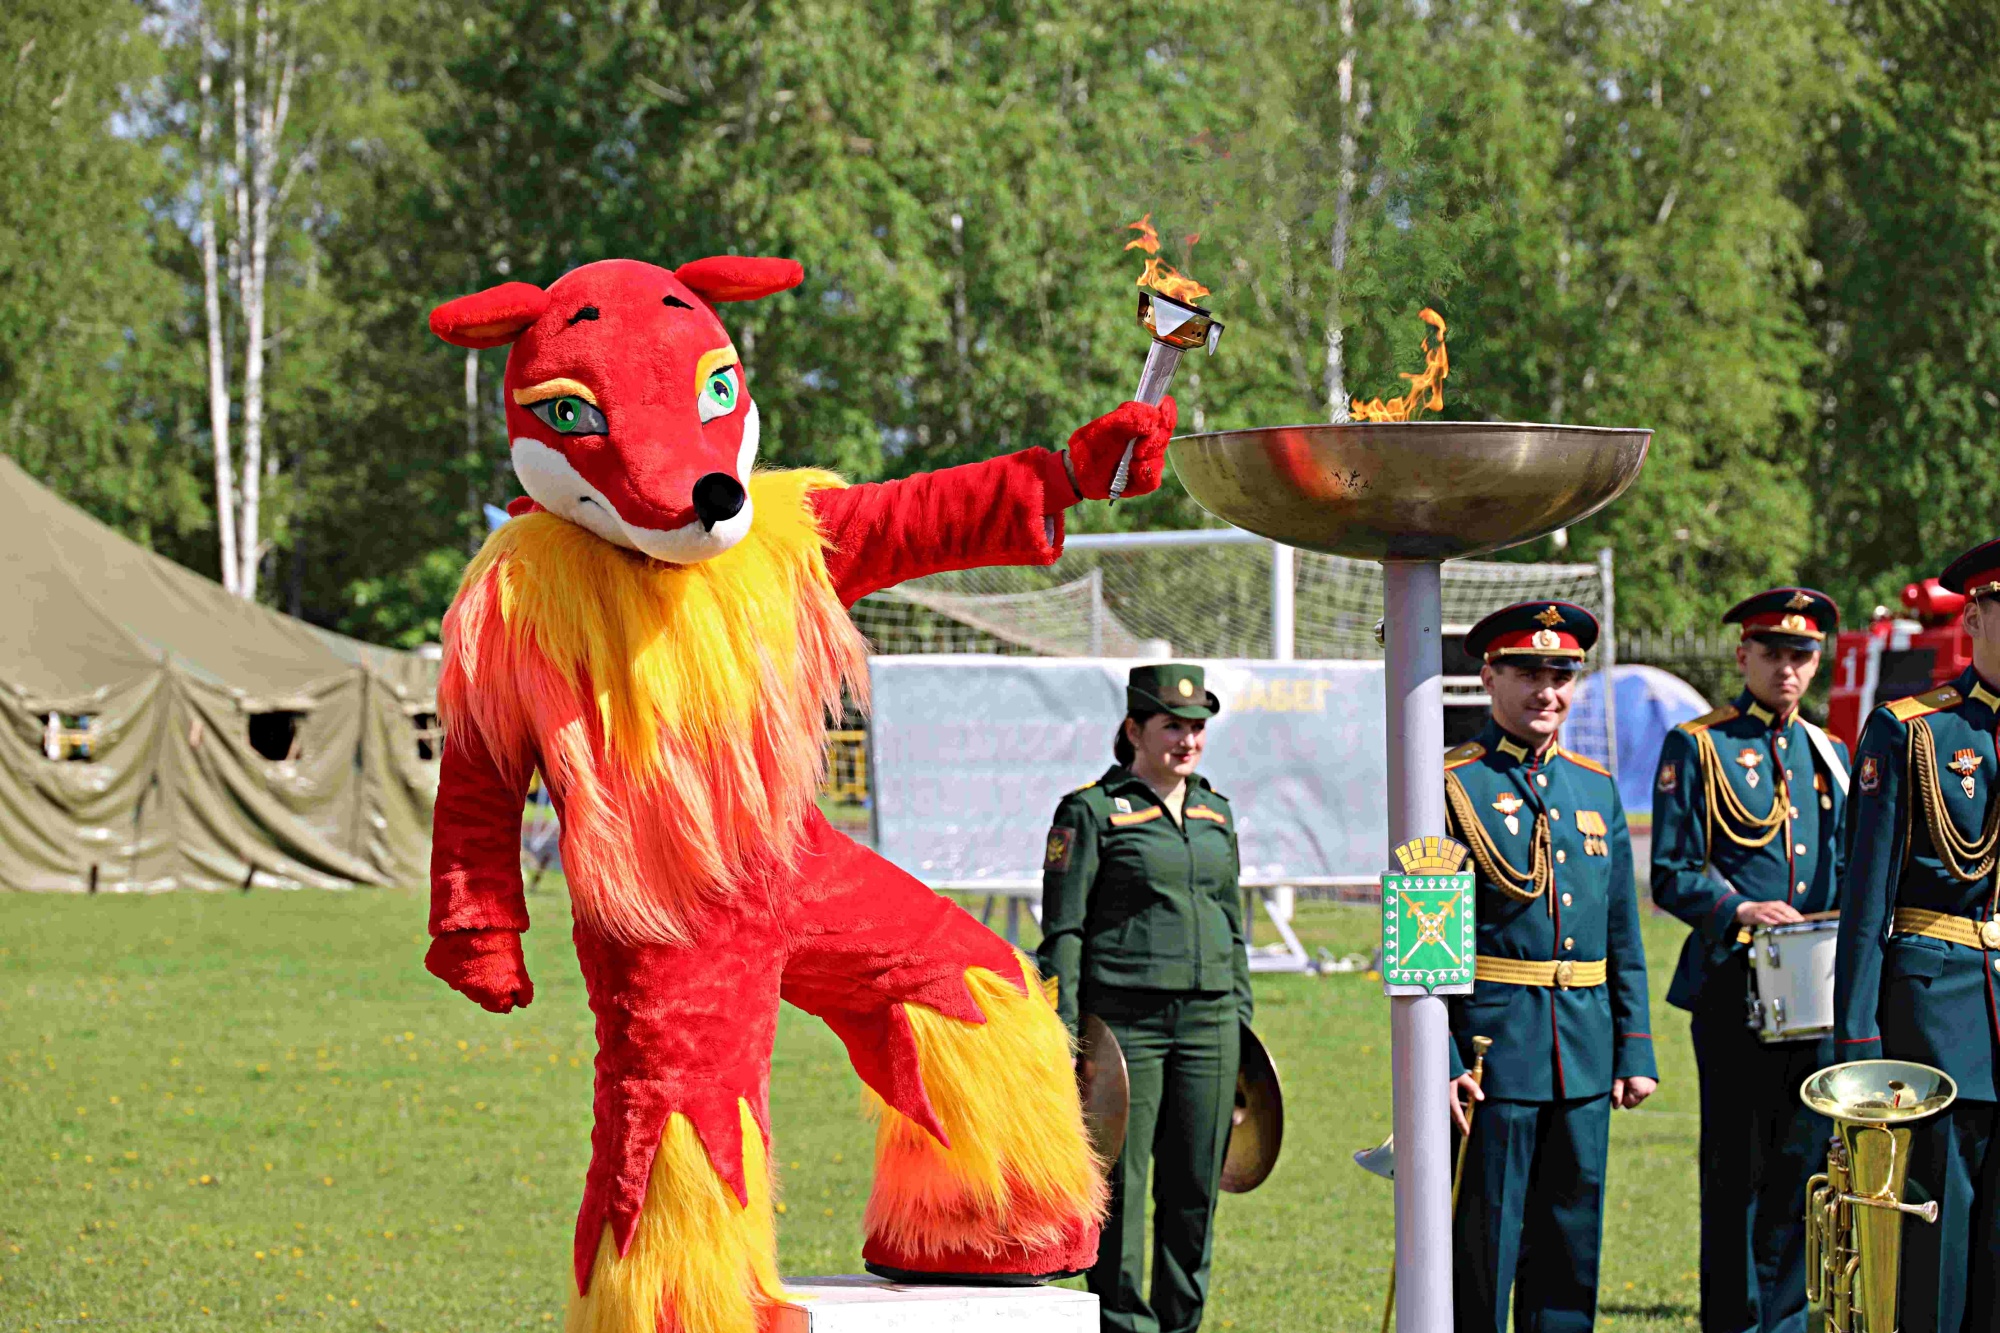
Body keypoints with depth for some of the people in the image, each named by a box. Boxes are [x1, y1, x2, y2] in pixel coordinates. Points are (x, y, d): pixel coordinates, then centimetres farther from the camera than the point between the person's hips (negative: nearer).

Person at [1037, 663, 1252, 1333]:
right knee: (1121, 1190, -3)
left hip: (1207, 1022, 5)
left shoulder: (1215, 812, 14)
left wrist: (1241, 1025, 14)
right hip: (1124, 1019, -5)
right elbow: (1062, 930, -5)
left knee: (1196, 1189, 6)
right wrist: (1062, 1032, -11)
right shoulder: (1091, 811, -3)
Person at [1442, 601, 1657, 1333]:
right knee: (1482, 1249, -3)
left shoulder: (1596, 787, 14)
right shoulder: (1453, 786, -4)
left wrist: (1635, 1050, 10)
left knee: (1572, 1246, 9)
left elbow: (1623, 936, 17)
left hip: (1585, 1056, 6)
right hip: (1493, 1047, -6)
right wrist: (1437, 1062, -14)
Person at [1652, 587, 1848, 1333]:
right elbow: (1671, 876, -3)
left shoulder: (1829, 756, 17)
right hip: (1734, 988, -5)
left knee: (1803, 1164, 6)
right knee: (1738, 1170, -2)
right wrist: (1740, 910, -19)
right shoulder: (1695, 749, 1)